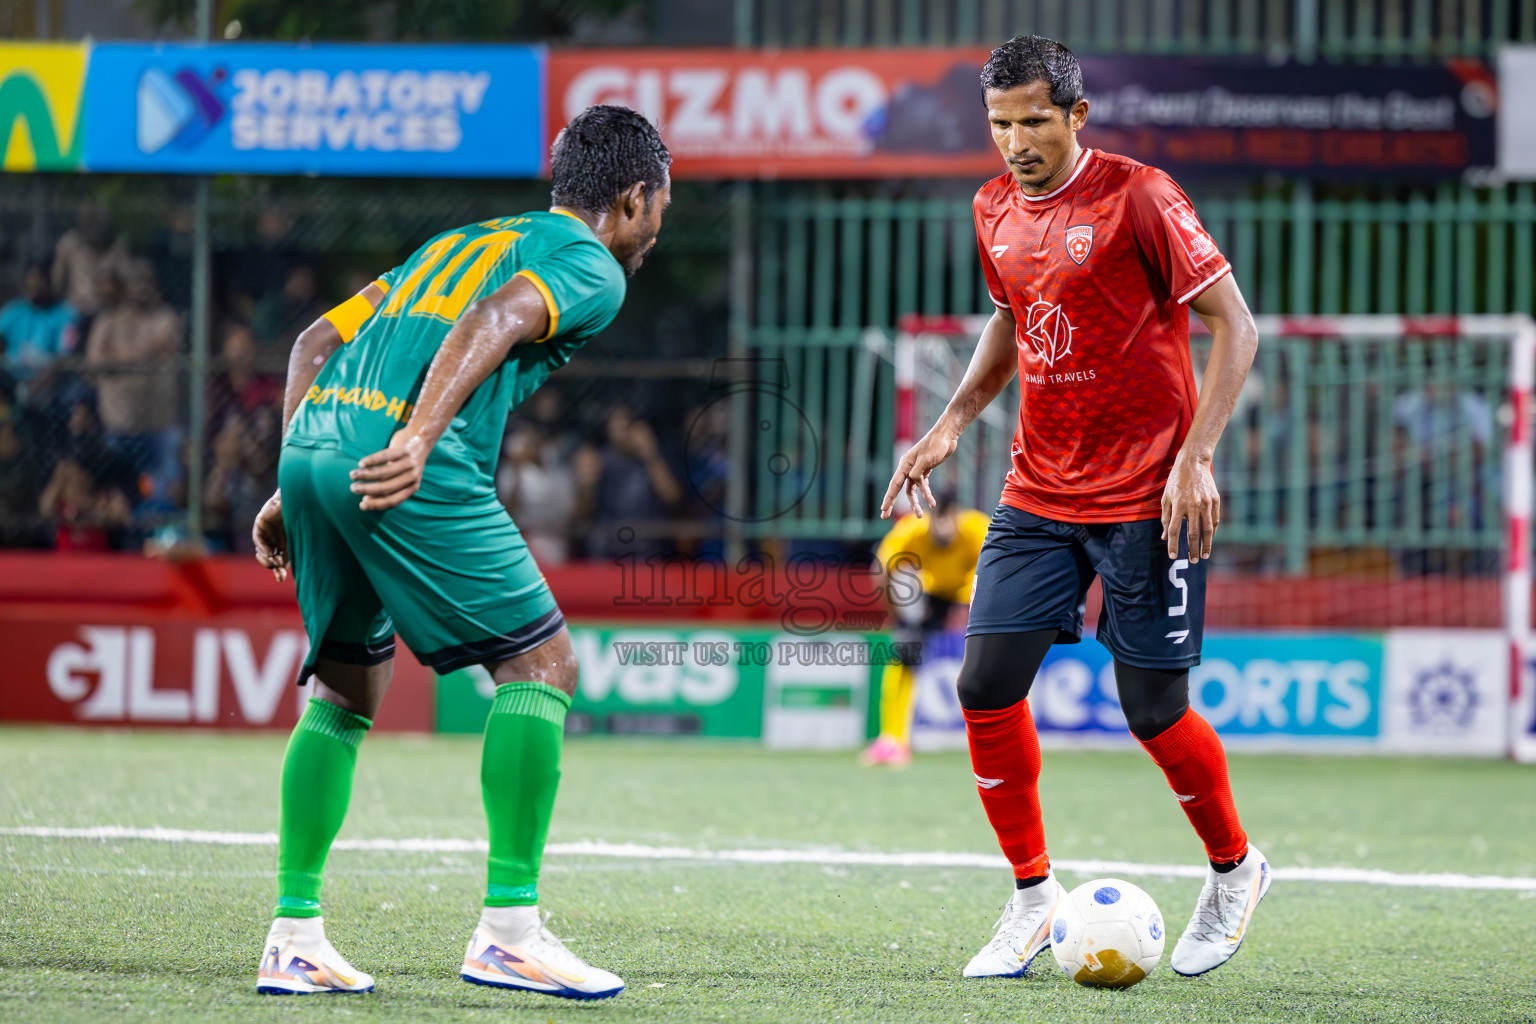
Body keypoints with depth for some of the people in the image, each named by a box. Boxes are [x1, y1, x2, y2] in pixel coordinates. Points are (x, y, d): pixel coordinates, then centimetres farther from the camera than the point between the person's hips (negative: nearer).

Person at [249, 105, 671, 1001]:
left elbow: (318, 340, 27)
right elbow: (497, 321, -13)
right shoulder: (591, 267, 9)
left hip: (313, 446, 8)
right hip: (413, 472, -8)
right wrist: (419, 437, -24)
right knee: (543, 665, 1)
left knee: (348, 691, 19)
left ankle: (295, 935, 14)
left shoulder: (460, 242, 32)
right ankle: (509, 928, -5)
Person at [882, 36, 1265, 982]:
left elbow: (1235, 324, -10)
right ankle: (1033, 897, 11)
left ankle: (1236, 869, 24)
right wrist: (952, 425, 13)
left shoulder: (1137, 197, -12)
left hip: (1145, 499, -6)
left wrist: (1196, 457, -18)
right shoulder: (996, 212, 7)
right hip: (1038, 495, 6)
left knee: (1153, 708, -2)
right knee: (987, 686, -5)